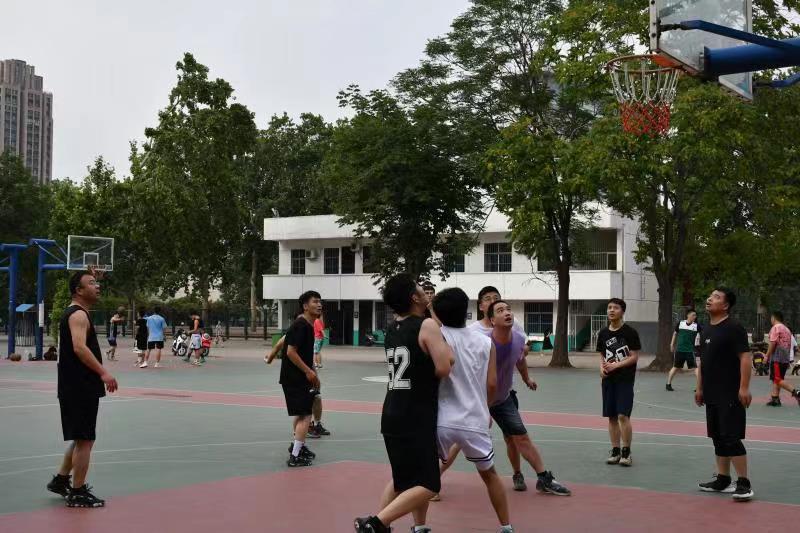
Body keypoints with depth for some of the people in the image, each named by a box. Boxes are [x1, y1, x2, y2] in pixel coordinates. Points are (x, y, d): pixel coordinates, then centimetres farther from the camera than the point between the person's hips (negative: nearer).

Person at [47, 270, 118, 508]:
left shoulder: (75, 313, 17)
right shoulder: (78, 315, -15)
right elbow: (79, 347, -30)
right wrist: (103, 372, -36)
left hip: (79, 387, 10)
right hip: (79, 388, -10)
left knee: (81, 438, 20)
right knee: (84, 440, -4)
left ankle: (61, 480, 28)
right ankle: (77, 494, 3)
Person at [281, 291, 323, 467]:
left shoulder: (309, 326, 12)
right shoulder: (300, 325, -18)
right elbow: (291, 352, -23)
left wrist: (313, 374, 18)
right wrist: (309, 372, -19)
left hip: (301, 377, 10)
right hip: (294, 378, -10)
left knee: (301, 413, 23)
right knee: (305, 415, -11)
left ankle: (298, 446, 40)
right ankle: (295, 456, -10)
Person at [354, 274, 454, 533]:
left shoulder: (392, 329, 11)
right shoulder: (428, 325, -12)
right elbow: (443, 369, -19)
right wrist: (447, 348, 1)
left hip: (393, 415, 8)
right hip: (416, 418, -8)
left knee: (404, 479, 22)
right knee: (426, 485, -4)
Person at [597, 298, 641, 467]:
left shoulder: (630, 332, -6)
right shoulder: (603, 333, 9)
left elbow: (634, 357, -8)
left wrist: (616, 365, -17)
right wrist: (602, 368, -3)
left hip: (625, 379, -5)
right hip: (608, 380, 5)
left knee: (623, 415, -11)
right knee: (611, 416, 7)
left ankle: (626, 452, -2)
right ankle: (615, 451, 16)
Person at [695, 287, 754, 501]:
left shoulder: (734, 328, -11)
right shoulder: (706, 330, 14)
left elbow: (745, 357, -16)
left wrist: (744, 387, -21)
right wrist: (700, 388, 18)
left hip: (730, 395, -8)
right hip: (712, 396, 8)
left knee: (731, 438, -9)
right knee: (718, 438, 13)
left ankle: (744, 483, -4)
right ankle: (722, 480, 21)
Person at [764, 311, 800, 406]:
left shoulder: (775, 328, -8)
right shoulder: (787, 329, 19)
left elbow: (772, 343, -16)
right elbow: (789, 345, 21)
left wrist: (767, 356, -9)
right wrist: (788, 361, 24)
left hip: (776, 358, -9)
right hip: (786, 358, 9)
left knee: (778, 380, -10)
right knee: (776, 379, 11)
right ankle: (775, 399, 8)